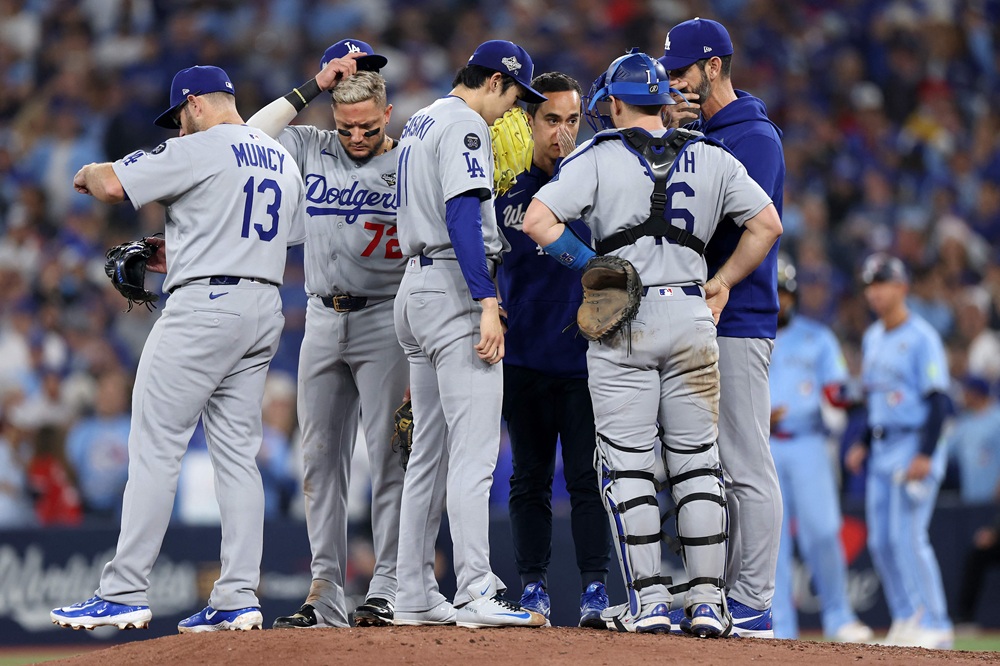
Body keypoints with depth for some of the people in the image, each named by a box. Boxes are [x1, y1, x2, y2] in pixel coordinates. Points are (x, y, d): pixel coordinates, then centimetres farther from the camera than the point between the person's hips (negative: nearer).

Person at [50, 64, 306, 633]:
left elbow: (112, 185, -12)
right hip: (265, 308, 8)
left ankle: (126, 593, -8)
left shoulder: (200, 150, -8)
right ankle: (239, 598, 3)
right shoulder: (282, 161, 17)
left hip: (205, 307, -8)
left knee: (155, 448, -6)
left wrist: (87, 174, 13)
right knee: (238, 453, 8)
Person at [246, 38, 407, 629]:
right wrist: (313, 88, -5)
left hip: (385, 320, -5)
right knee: (321, 459, 5)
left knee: (388, 455, -7)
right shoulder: (312, 148, 10)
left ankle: (389, 590, -5)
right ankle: (326, 595, 9)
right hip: (322, 320, 5)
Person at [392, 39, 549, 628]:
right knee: (474, 449, -14)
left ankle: (416, 596, 11)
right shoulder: (465, 125, -10)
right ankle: (477, 594, -20)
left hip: (416, 286, 10)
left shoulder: (419, 124, 21)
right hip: (455, 287, -10)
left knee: (430, 452, 11)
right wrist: (488, 304, -25)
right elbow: (462, 217, -20)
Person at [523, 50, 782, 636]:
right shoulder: (711, 159, 9)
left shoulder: (598, 158, 0)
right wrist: (725, 281, 11)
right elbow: (767, 224, 6)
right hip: (692, 316, 3)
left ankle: (649, 599, -3)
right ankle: (708, 601, 3)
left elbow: (538, 221, -10)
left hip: (623, 323, -3)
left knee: (627, 465, 2)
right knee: (697, 462, 8)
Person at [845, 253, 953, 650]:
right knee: (881, 542, 6)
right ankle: (906, 621, 15)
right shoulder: (872, 339, 15)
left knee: (907, 536, -14)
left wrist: (925, 454, -22)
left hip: (915, 446, -9)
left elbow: (938, 400, -15)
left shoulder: (921, 338, -10)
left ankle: (935, 627, -9)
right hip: (881, 450, 9)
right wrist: (864, 444, 15)